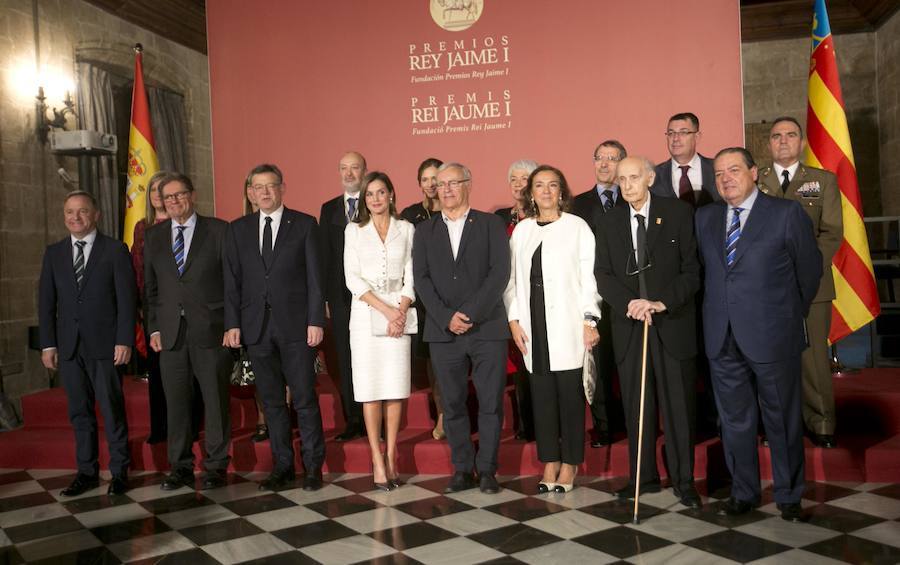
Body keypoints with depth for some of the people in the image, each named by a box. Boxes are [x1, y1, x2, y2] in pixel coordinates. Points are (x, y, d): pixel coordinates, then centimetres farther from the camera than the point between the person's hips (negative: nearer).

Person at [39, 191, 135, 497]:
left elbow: (126, 298, -5)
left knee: (112, 410, 1)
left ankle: (119, 471, 13)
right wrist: (48, 344, 3)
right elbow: (46, 301, 9)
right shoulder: (53, 252, 9)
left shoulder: (115, 250, -1)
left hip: (105, 344, -3)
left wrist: (125, 340, -11)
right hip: (68, 345, 4)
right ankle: (87, 471, 20)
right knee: (80, 412, 10)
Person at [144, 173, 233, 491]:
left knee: (216, 400, 3)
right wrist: (154, 328, 7)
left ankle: (216, 467, 14)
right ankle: (181, 467, 18)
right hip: (170, 332, 3)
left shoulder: (218, 230, 2)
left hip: (210, 330, -3)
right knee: (176, 402, 7)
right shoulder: (154, 237, 13)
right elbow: (151, 288, 14)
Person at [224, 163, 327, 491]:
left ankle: (313, 466, 13)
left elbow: (315, 277, -2)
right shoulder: (238, 230, 10)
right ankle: (282, 466, 20)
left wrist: (316, 321, -8)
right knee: (271, 401, 9)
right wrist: (232, 324, 0)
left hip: (295, 325, -3)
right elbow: (232, 281, 8)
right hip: (256, 327, 3)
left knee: (304, 399, 1)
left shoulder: (304, 225, 2)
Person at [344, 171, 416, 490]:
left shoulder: (406, 229, 9)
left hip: (399, 313, 1)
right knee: (370, 388, -2)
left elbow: (411, 276, 5)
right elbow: (353, 278, -2)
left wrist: (401, 311, -10)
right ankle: (377, 459, 4)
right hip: (366, 313, -1)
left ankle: (391, 455, 12)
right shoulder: (354, 231, 7)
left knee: (396, 387, 1)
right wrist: (386, 309, -11)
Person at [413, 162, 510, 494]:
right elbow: (421, 279, 3)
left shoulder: (491, 225, 5)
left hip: (487, 328, -2)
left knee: (491, 403, 2)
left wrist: (470, 313, -14)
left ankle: (487, 469, 14)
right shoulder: (424, 231, 12)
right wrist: (447, 317, -10)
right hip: (443, 331, 2)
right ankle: (462, 469, 17)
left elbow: (500, 273, -5)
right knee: (453, 405, 6)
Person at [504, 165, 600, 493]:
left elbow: (588, 276, -3)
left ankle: (570, 463, 13)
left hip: (567, 325, -3)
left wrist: (589, 321, -8)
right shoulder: (521, 230, 11)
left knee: (569, 394, 0)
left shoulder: (577, 227, 0)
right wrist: (514, 320, 3)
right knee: (541, 394, 5)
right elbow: (513, 278, 11)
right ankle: (550, 462, 16)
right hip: (533, 325, 3)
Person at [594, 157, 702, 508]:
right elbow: (603, 276, 4)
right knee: (636, 406, 8)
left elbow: (692, 270, -4)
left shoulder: (679, 214, 0)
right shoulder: (610, 223, 9)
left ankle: (683, 480, 15)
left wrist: (662, 302, -17)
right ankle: (643, 477, 20)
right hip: (628, 326, 3)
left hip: (672, 324, -3)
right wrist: (630, 303, -14)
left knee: (678, 406, 3)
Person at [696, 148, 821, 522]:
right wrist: (720, 308, 9)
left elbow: (809, 268, 3)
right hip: (722, 338, 4)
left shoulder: (787, 213, -4)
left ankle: (788, 495, 25)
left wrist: (792, 314, 10)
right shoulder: (705, 218, 8)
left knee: (782, 420, 9)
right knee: (734, 421, 12)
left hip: (772, 336, -3)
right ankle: (743, 492, 26)